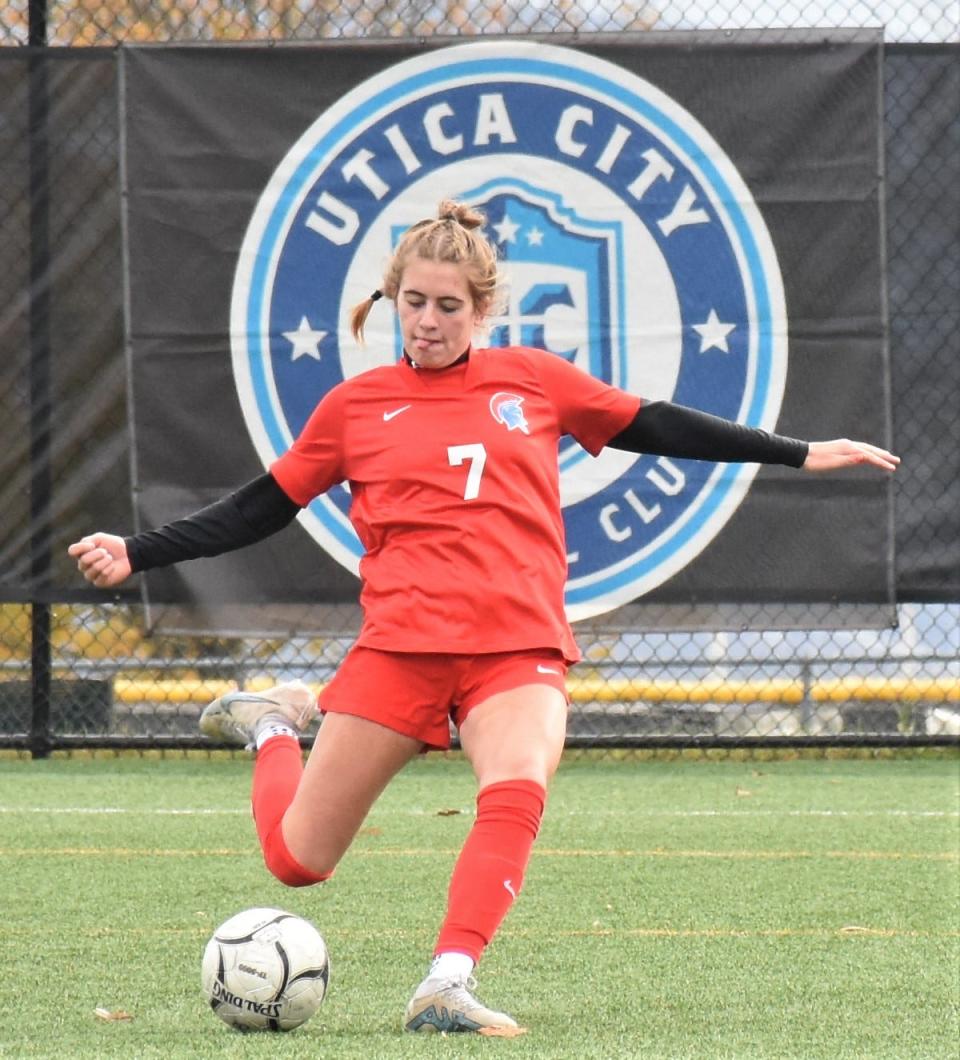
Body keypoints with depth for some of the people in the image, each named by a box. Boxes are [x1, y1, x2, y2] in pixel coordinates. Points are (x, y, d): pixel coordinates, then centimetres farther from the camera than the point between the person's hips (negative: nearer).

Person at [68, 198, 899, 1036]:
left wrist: (800, 456, 17)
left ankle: (447, 986, -36)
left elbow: (658, 428, 17)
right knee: (297, 859, 1)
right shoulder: (356, 405, 8)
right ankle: (275, 728, 33)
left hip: (520, 651, 0)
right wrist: (135, 556, 5)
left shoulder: (533, 379, 10)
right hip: (402, 645, 0)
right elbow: (260, 509, 13)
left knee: (517, 794, -32)